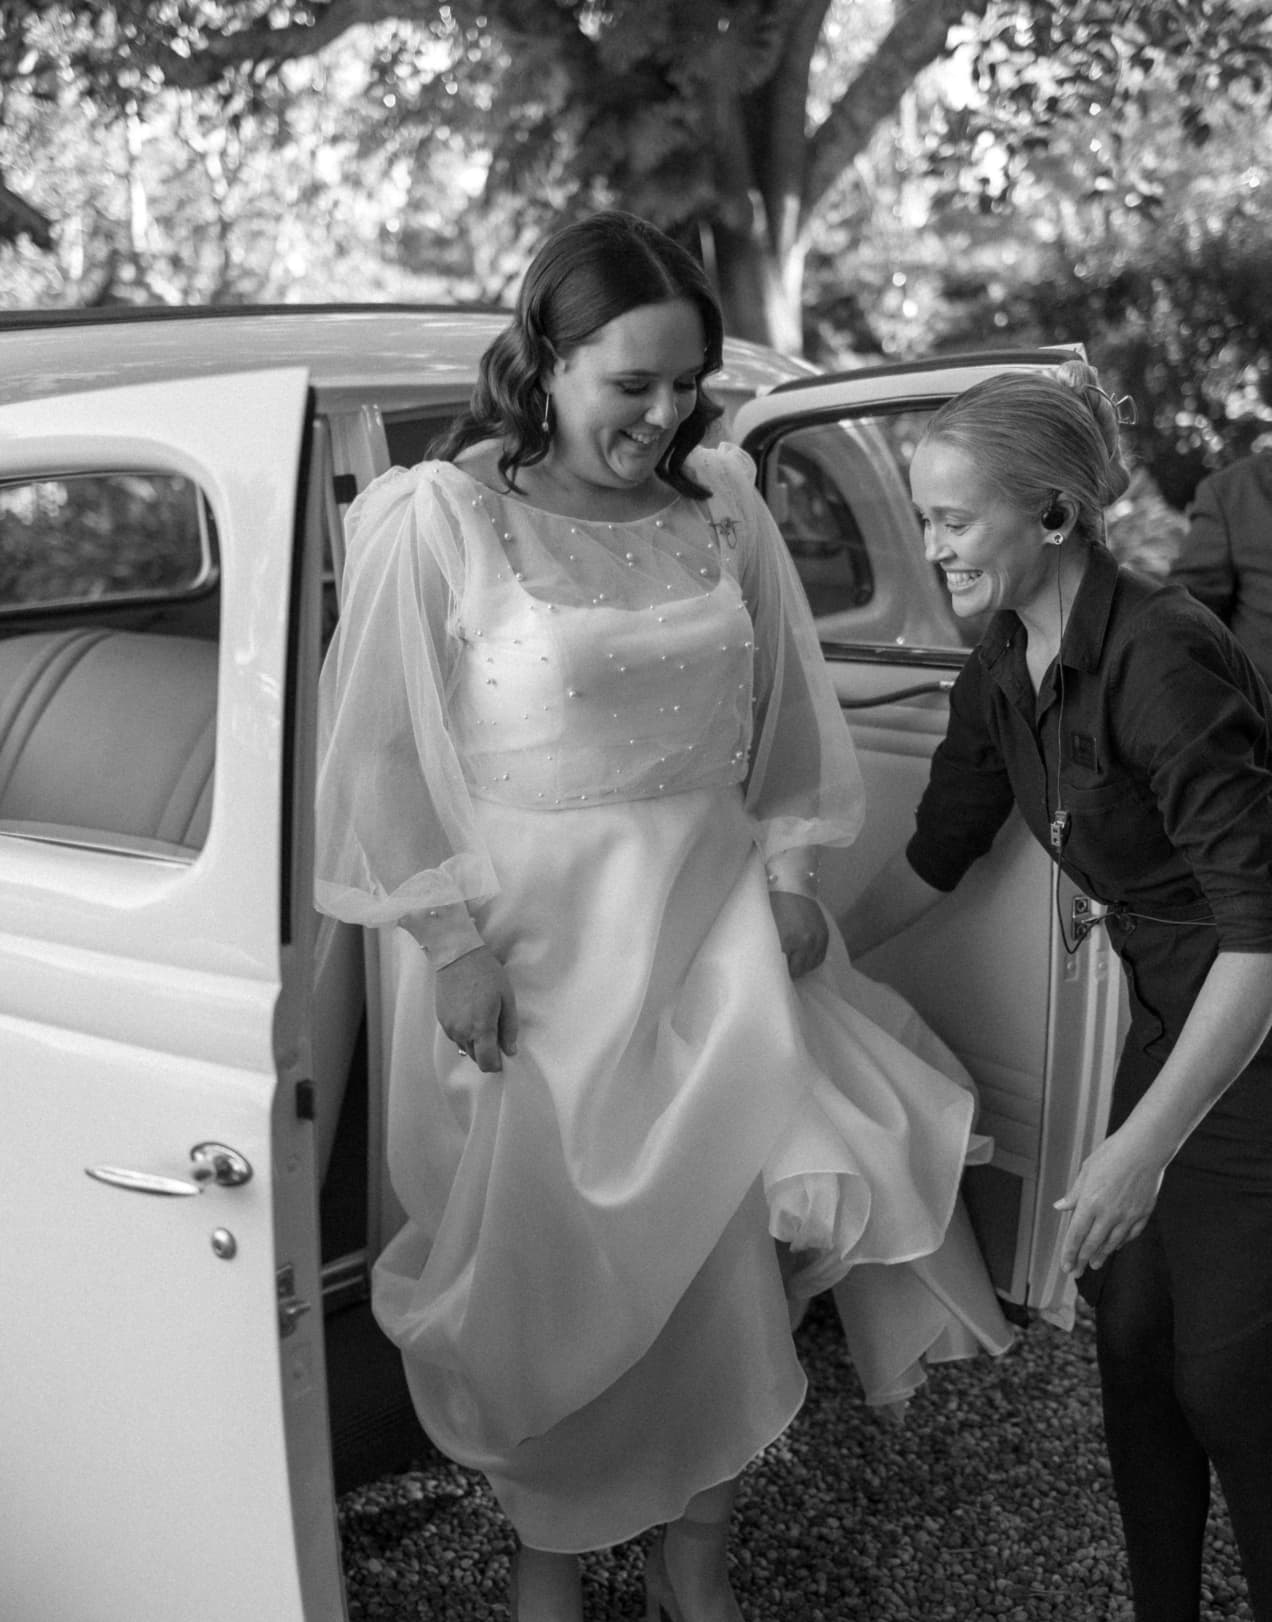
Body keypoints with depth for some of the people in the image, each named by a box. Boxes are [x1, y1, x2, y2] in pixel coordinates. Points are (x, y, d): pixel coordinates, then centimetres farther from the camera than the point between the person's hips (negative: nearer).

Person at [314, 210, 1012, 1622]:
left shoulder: (721, 510, 2)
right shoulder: (435, 521, -12)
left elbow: (784, 714, 12)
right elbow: (385, 759, -10)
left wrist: (789, 874, 3)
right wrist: (458, 947, -13)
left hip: (710, 922, 4)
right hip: (528, 938, -4)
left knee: (726, 1240, 6)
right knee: (542, 1255, 9)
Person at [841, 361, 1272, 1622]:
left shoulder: (1160, 660, -28)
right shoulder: (1006, 667, -2)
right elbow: (934, 858, 11)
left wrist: (1141, 1146, -28)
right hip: (1170, 1025, 8)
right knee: (1130, 1331, 14)